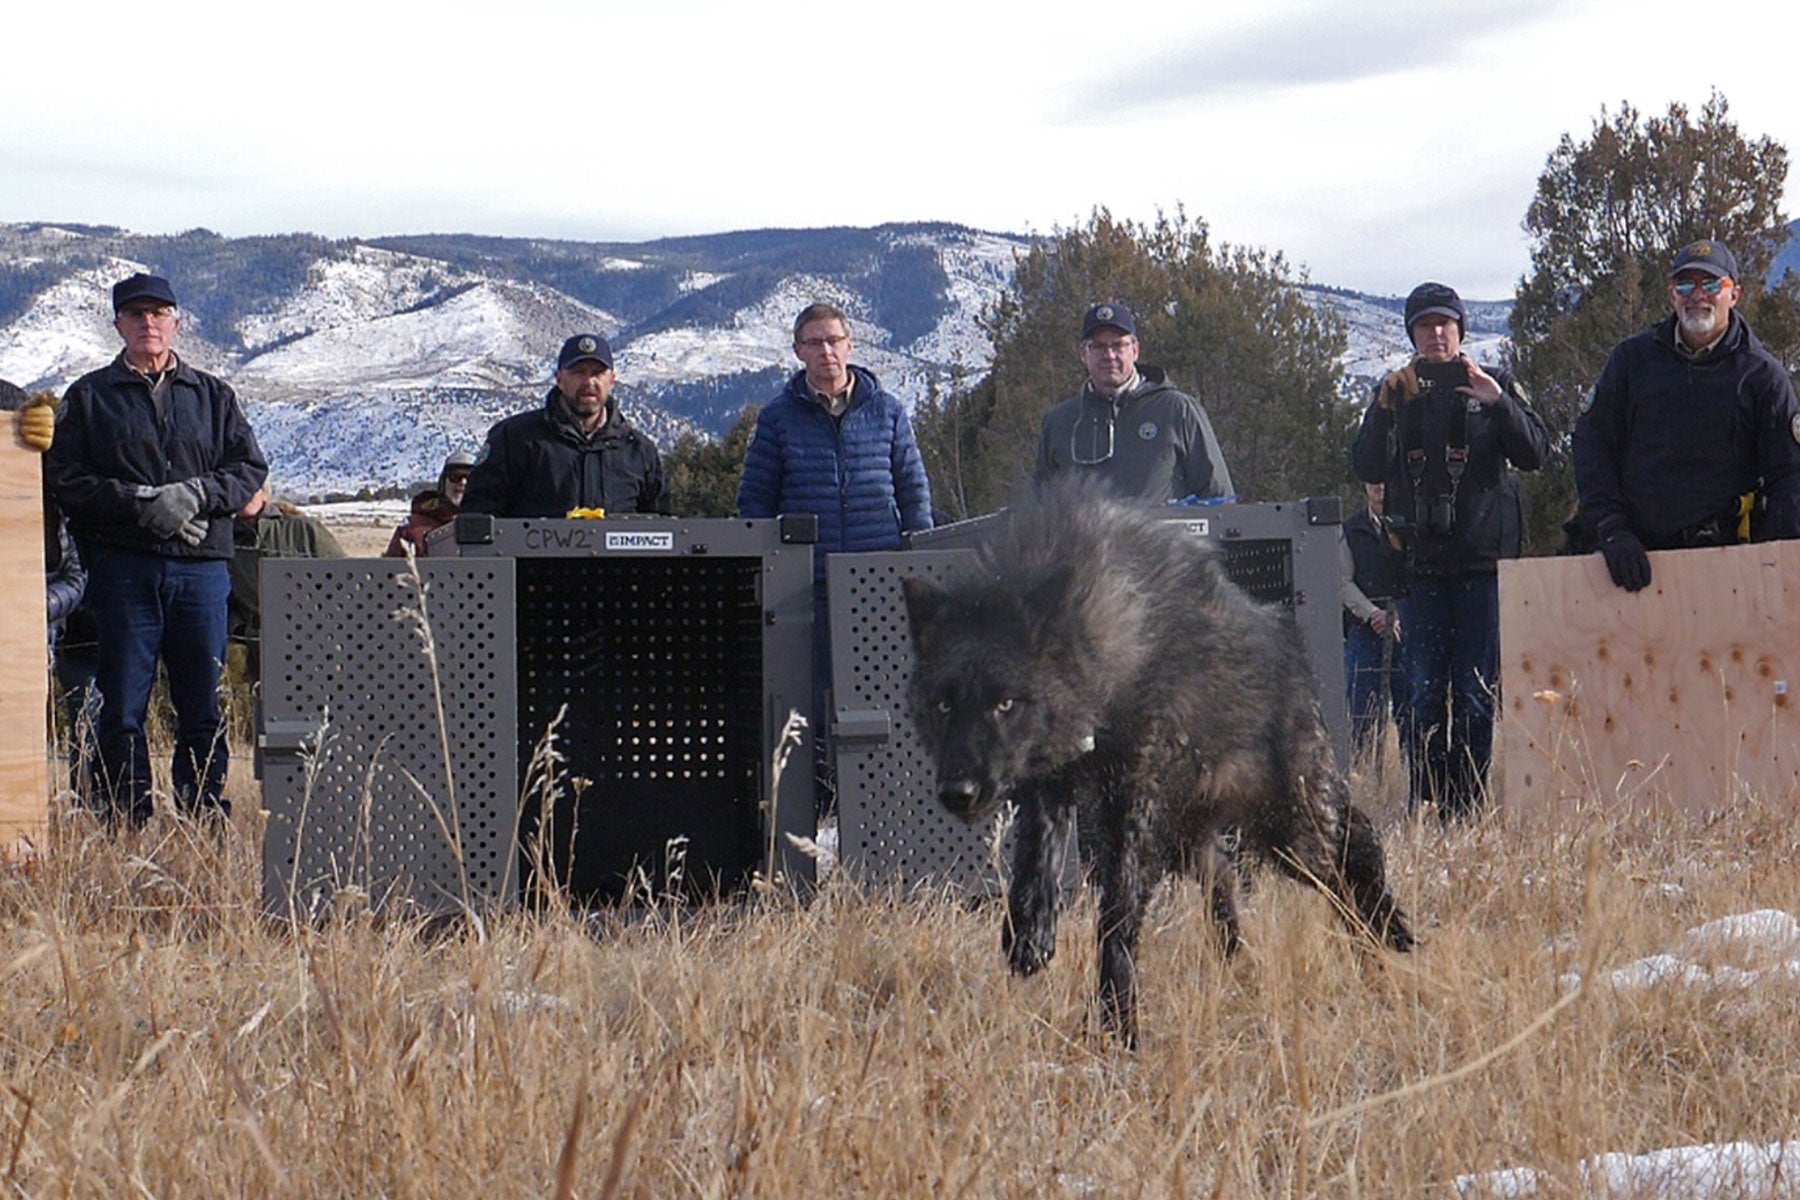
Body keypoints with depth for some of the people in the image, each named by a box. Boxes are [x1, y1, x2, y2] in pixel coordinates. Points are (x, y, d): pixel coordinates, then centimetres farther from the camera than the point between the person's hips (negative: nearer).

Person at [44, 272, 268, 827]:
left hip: (202, 566, 2)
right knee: (122, 703, -3)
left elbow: (250, 468, 9)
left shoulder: (214, 396, 15)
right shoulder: (90, 396, 9)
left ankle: (206, 816, 9)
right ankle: (123, 821, 1)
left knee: (204, 703, 3)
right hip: (123, 566, -2)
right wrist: (142, 505, -12)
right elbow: (66, 479, 0)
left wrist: (195, 495, -10)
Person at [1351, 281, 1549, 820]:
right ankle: (1423, 805, -1)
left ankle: (1467, 808, 0)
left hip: (1483, 557, -1)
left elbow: (1535, 452, -1)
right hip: (1419, 559, 1)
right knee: (1423, 690, -3)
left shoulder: (1495, 384, 9)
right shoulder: (1395, 392, 13)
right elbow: (1367, 469, 4)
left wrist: (1498, 403, -15)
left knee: (1475, 692, -3)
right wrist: (1385, 410, -9)